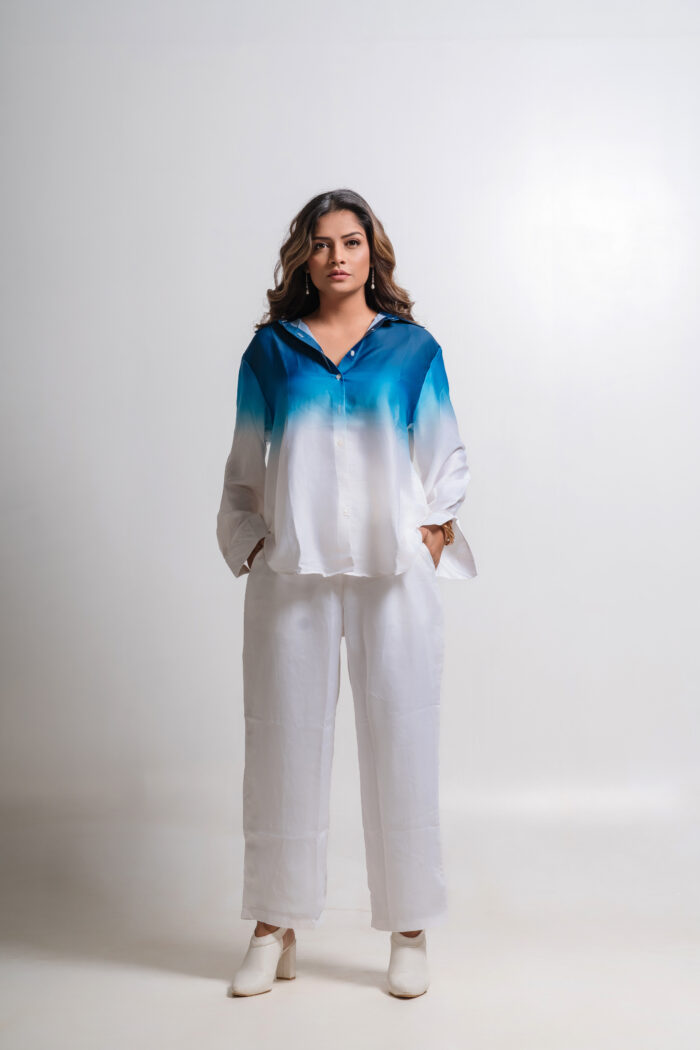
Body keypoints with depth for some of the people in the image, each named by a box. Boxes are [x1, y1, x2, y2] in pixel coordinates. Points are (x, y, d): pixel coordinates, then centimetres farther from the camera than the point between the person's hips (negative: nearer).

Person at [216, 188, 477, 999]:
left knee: (401, 744, 2)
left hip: (394, 574, -1)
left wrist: (431, 535, -2)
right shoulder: (270, 350, 11)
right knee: (284, 740, 5)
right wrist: (252, 545, 4)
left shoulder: (412, 347, 9)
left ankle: (409, 934, 15)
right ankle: (276, 929, 19)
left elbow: (445, 460, 10)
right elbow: (244, 469, 14)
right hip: (291, 574, 1)